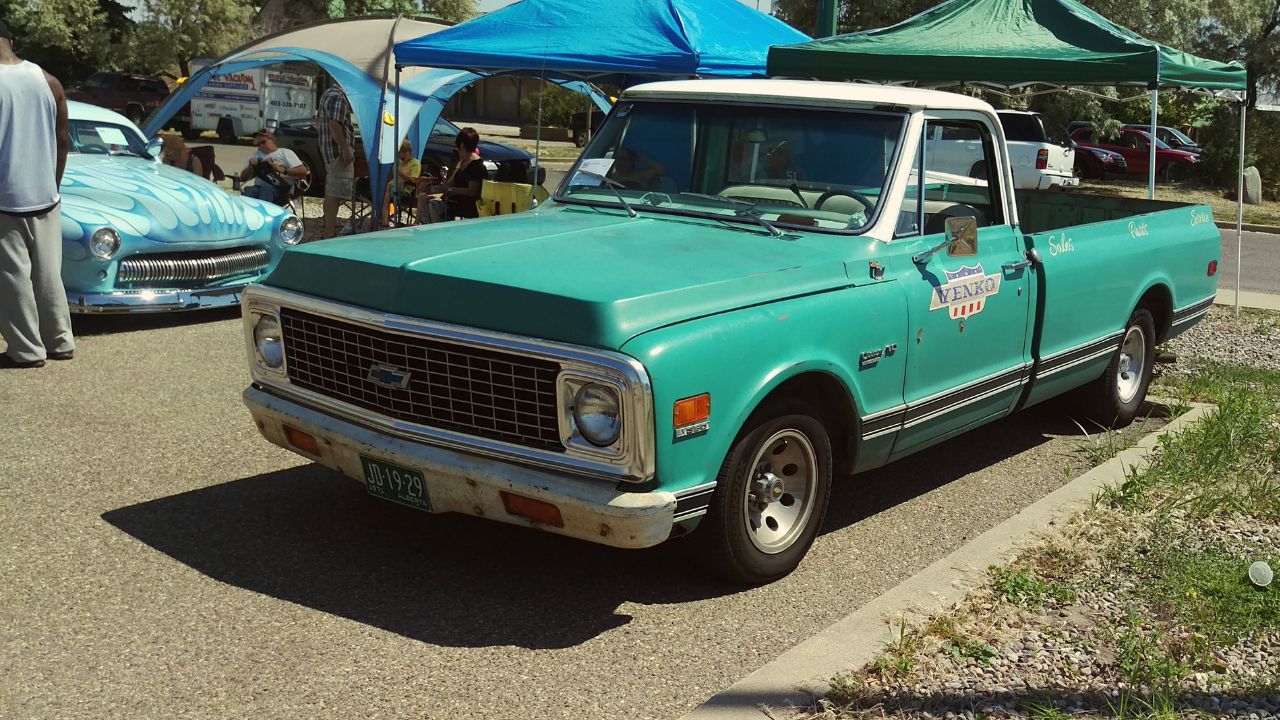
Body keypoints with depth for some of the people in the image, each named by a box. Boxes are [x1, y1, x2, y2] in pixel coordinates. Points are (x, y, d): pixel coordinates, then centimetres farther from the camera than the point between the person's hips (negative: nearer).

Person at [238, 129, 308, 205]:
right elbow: (243, 177, 30)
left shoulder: (285, 152, 15)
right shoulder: (256, 154, 31)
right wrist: (251, 166, 10)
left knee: (265, 189, -39)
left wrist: (282, 170, -14)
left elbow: (303, 171, -1)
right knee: (248, 190, -32)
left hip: (279, 190, -4)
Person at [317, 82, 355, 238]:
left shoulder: (327, 94, 16)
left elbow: (319, 121, 24)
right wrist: (346, 150, -25)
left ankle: (329, 227, 25)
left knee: (331, 191, 17)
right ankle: (330, 231, -13)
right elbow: (334, 125, -24)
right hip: (338, 151, -11)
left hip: (327, 149, 11)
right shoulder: (338, 97, -16)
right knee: (335, 193, -11)